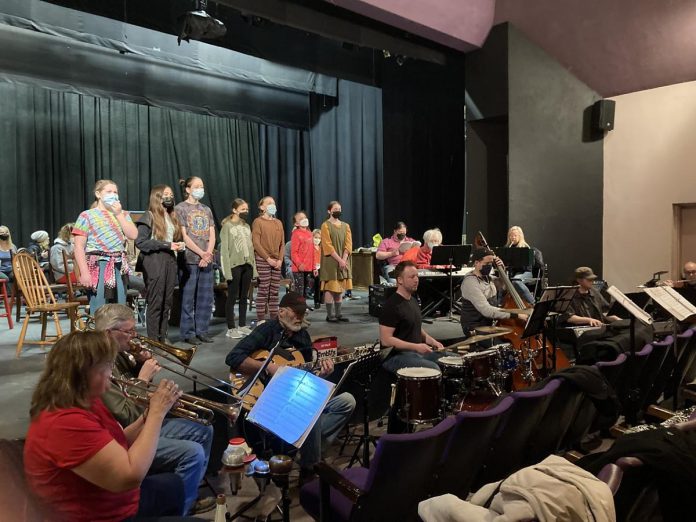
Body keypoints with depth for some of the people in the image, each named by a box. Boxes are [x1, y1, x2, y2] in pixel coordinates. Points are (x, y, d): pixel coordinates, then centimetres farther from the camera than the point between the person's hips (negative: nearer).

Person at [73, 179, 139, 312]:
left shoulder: (123, 214, 15)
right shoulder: (87, 216, 1)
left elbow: (133, 235, -1)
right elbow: (79, 247, -5)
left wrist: (119, 214, -2)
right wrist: (84, 272, -14)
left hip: (119, 267, 5)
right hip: (98, 266, -4)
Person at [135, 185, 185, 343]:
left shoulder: (172, 217, 17)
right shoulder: (149, 217, -5)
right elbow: (140, 242, -14)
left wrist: (180, 244, 0)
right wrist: (167, 245, -16)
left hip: (170, 261, 7)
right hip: (154, 262, -7)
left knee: (167, 302, 7)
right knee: (155, 302, -3)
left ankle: (163, 336, 16)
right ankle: (153, 339, 4)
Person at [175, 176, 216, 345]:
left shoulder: (206, 210, 16)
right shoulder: (180, 208, 0)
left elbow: (212, 235, 11)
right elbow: (184, 236, -8)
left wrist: (209, 253, -6)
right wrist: (202, 253, -13)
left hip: (207, 260, 5)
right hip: (189, 259, -5)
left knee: (206, 298, 7)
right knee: (188, 298, 0)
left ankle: (202, 330, 16)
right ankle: (188, 332, 8)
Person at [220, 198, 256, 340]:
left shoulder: (247, 226, 15)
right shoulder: (227, 226, -3)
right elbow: (224, 249, -9)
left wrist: (253, 266, 9)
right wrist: (227, 269, -16)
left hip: (247, 265, 6)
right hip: (234, 265, -6)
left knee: (244, 297, 10)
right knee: (232, 297, -1)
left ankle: (243, 325, 18)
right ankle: (231, 328, 5)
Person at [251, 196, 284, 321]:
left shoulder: (278, 223, 17)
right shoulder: (258, 222, -1)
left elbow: (282, 243, 14)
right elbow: (256, 243, -9)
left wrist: (280, 259, 1)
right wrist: (268, 258, -13)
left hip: (277, 262, 6)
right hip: (263, 260, -5)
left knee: (274, 291, 6)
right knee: (263, 290, -5)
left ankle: (274, 318, 11)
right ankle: (261, 319, -1)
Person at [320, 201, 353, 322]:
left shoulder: (345, 226, 12)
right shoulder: (326, 225, -4)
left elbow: (348, 244, 3)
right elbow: (328, 245, -12)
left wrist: (343, 259, -12)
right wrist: (339, 260, -18)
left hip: (343, 261, 5)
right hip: (331, 262, -5)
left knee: (340, 287, 6)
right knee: (330, 287, -5)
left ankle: (338, 313, 12)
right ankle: (330, 315, 1)